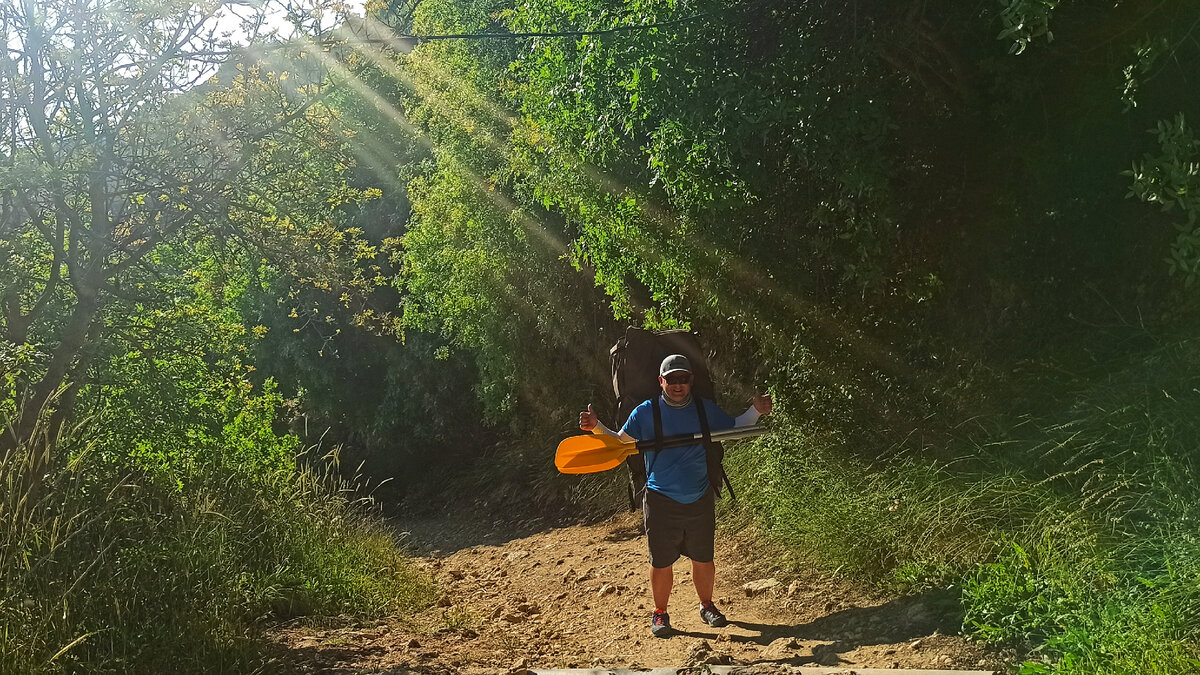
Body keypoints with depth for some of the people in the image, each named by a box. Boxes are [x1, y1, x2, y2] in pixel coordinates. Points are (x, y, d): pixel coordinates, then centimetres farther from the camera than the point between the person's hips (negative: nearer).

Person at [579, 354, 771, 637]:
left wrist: (755, 411, 2)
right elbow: (620, 443, 4)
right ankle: (660, 614, 23)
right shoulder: (645, 412, -3)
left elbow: (734, 428, 17)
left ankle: (707, 606, 34)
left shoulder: (706, 409, 3)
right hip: (661, 502, -2)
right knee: (661, 563, 4)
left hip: (700, 500, 2)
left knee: (703, 559, 12)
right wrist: (597, 428, -11)